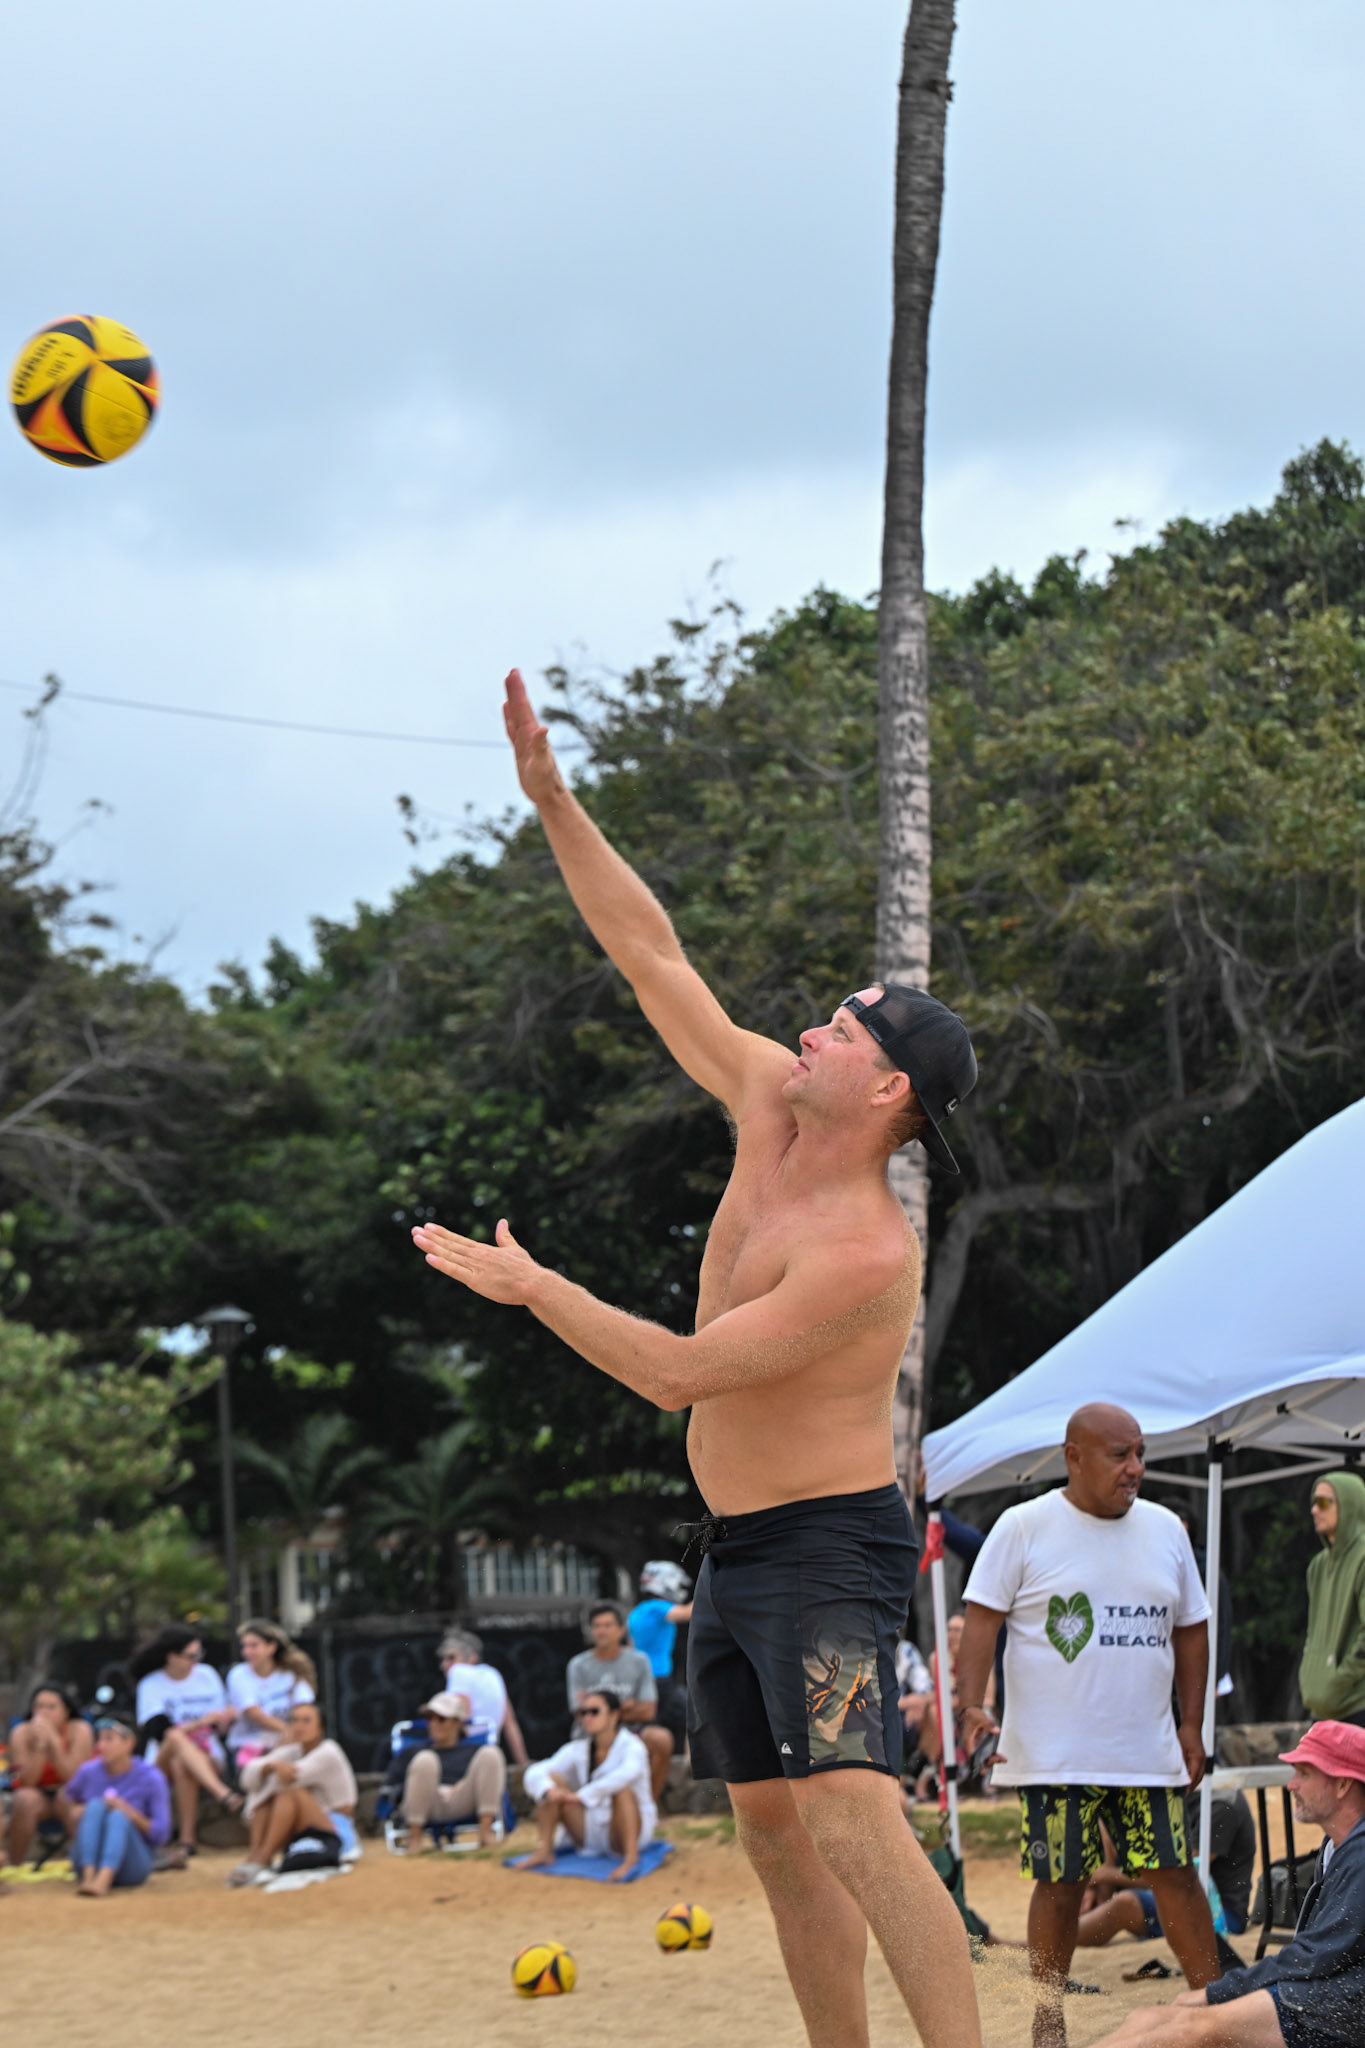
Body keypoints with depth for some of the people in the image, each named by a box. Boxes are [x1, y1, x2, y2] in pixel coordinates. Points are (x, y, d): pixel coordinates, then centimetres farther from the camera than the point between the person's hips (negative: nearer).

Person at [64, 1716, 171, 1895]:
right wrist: (74, 1813, 0)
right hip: (89, 1858, 2)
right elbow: (68, 1802, 22)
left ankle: (103, 1879, -57)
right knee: (96, 1806, -23)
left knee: (118, 1816, -30)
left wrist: (130, 1812, -22)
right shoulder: (89, 1772, 1)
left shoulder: (150, 1778, -7)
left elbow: (160, 1837, -8)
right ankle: (88, 1876, -45)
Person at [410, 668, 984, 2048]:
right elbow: (651, 956, 4)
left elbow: (680, 1374, -23)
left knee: (852, 1821, -23)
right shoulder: (770, 1108, 1)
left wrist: (527, 1284, -15)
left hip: (829, 1546, -9)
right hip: (735, 1546, 9)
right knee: (774, 1830, 10)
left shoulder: (864, 1255, -23)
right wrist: (552, 803, -2)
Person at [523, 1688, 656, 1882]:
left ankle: (631, 1858, -36)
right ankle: (544, 1850, -13)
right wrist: (548, 1790, -31)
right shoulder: (578, 1750, 1)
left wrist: (581, 1796, -42)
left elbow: (629, 1772, -38)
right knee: (552, 1779, -9)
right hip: (589, 1835, 5)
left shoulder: (632, 1747, -14)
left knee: (621, 1788, -34)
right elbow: (534, 1774, -6)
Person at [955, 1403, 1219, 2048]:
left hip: (1148, 1751, 3)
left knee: (1173, 1871, 1)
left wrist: (1190, 1725, 11)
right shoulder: (1024, 1528, -4)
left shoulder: (1165, 1529, 9)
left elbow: (1190, 1628, 16)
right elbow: (982, 1618, -6)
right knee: (1060, 1881, 0)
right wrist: (971, 1706, -18)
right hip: (1054, 1751, -3)